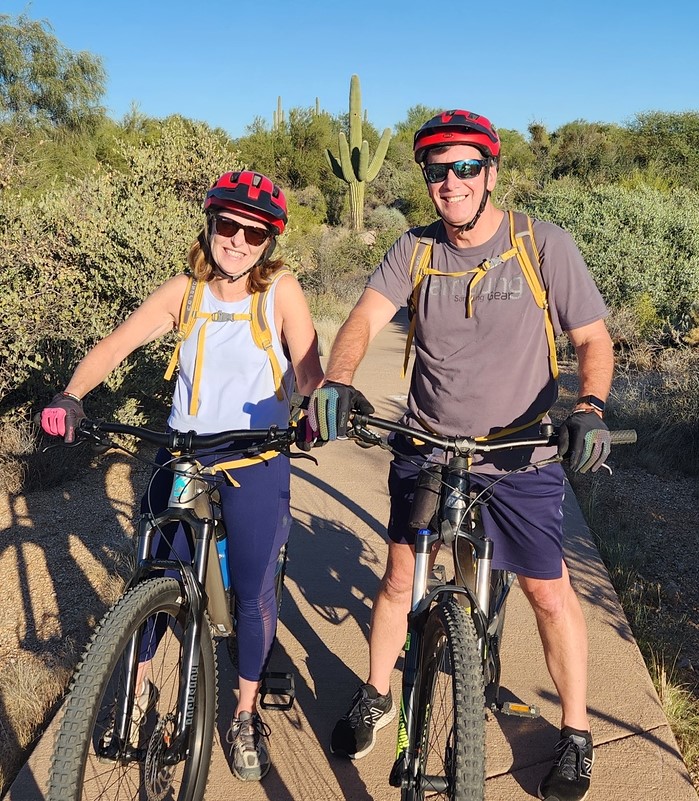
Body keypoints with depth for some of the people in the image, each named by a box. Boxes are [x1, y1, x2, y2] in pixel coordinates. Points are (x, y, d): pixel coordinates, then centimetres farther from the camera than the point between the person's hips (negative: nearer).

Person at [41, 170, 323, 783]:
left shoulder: (281, 291, -5)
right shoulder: (185, 292, 0)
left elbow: (307, 363, -16)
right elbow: (116, 345, -6)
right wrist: (70, 396, -22)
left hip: (256, 461, -2)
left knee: (253, 593, 3)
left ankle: (246, 713, 28)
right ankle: (135, 692, 33)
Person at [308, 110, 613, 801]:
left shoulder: (545, 245, -8)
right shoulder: (415, 250, -3)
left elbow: (593, 339, -5)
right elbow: (366, 317, -15)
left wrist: (589, 408, -25)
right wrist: (336, 383, -36)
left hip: (520, 457, -2)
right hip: (426, 447, 2)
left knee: (549, 594, 4)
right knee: (399, 578, 10)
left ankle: (575, 736, 28)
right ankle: (375, 698, 36)